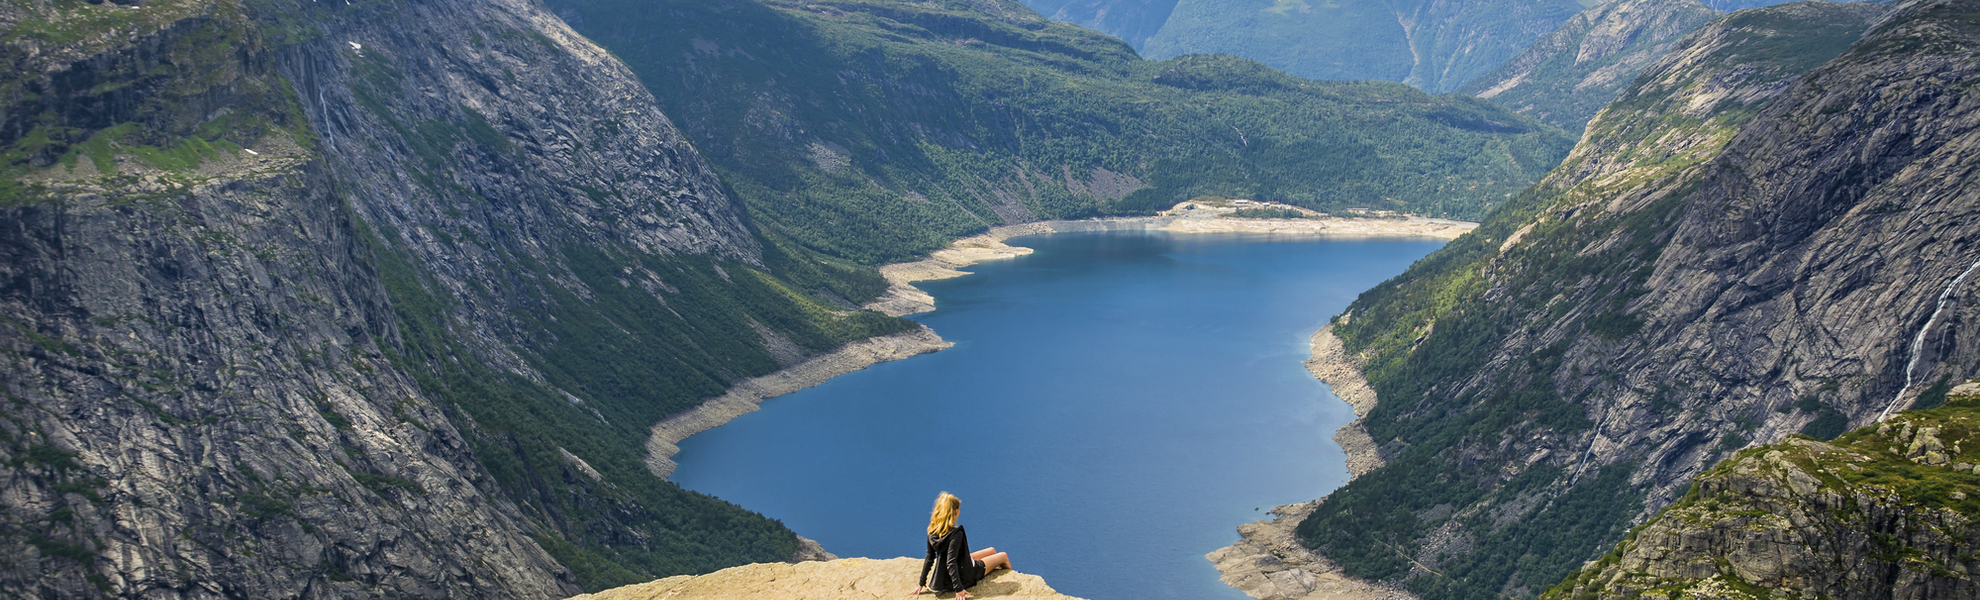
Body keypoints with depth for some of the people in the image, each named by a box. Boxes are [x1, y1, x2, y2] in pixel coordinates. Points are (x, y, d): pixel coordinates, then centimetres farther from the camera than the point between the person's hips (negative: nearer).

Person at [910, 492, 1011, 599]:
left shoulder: (932, 531, -11)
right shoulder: (956, 534, -32)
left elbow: (929, 559, -6)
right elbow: (951, 563, -34)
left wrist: (921, 584, 1)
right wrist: (958, 589, -33)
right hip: (965, 575, -8)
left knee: (992, 551, 26)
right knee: (1003, 556, 15)